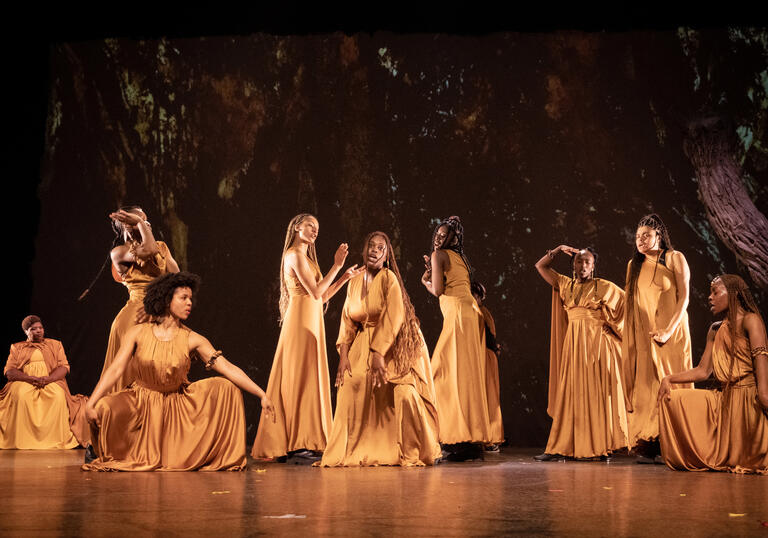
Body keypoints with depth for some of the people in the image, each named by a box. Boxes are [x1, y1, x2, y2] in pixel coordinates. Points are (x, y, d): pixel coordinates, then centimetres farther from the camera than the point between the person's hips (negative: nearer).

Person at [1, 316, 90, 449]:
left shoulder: (55, 344, 22)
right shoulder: (17, 347, 20)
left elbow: (64, 367, 8)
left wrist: (48, 379, -13)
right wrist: (30, 378, -13)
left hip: (51, 381, 0)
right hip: (24, 382, 0)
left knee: (58, 395, -35)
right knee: (20, 395, -36)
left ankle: (54, 440, -33)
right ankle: (22, 440, -35)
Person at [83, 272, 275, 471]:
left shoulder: (192, 340, -7)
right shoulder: (138, 333, -8)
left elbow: (228, 368, -13)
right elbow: (116, 370, -15)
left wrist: (262, 395, -22)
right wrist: (90, 404, -27)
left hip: (178, 404, 1)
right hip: (142, 403, -1)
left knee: (225, 387, -17)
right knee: (105, 408, -31)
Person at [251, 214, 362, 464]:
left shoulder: (305, 256, 21)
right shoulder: (296, 255, -8)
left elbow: (322, 297, 19)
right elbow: (316, 292, -16)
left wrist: (345, 277, 16)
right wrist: (336, 266, -13)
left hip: (310, 321, 10)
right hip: (302, 319, -10)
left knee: (307, 380, 8)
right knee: (301, 379, -10)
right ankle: (298, 446, -11)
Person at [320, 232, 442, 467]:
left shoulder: (388, 278, -14)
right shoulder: (354, 282, 5)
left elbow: (393, 318, -20)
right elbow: (347, 320, 5)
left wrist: (379, 353, -26)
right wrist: (343, 354, -6)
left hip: (395, 345, -5)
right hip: (364, 344, 5)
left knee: (403, 394, -14)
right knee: (352, 386, -8)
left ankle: (418, 451, 2)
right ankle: (349, 453, 1)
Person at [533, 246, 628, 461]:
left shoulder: (604, 287, 3)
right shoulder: (565, 285, 14)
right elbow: (540, 266, 17)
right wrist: (558, 249, 8)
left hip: (597, 345, -4)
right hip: (573, 346, 4)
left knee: (598, 394, -3)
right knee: (571, 395, 2)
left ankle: (602, 447, -1)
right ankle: (560, 447, 0)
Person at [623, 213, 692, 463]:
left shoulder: (674, 258, 1)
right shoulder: (634, 264, 15)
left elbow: (684, 297, -5)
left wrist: (669, 330, -15)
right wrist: (628, 335, 7)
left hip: (671, 334, -4)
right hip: (643, 336, 4)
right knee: (646, 389, -3)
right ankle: (649, 448, -5)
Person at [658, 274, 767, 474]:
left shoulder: (750, 320, -6)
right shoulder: (715, 330, 16)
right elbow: (703, 371, 13)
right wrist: (669, 379, -1)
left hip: (748, 399, -7)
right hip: (723, 398, 8)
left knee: (745, 460, -14)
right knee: (673, 398, -3)